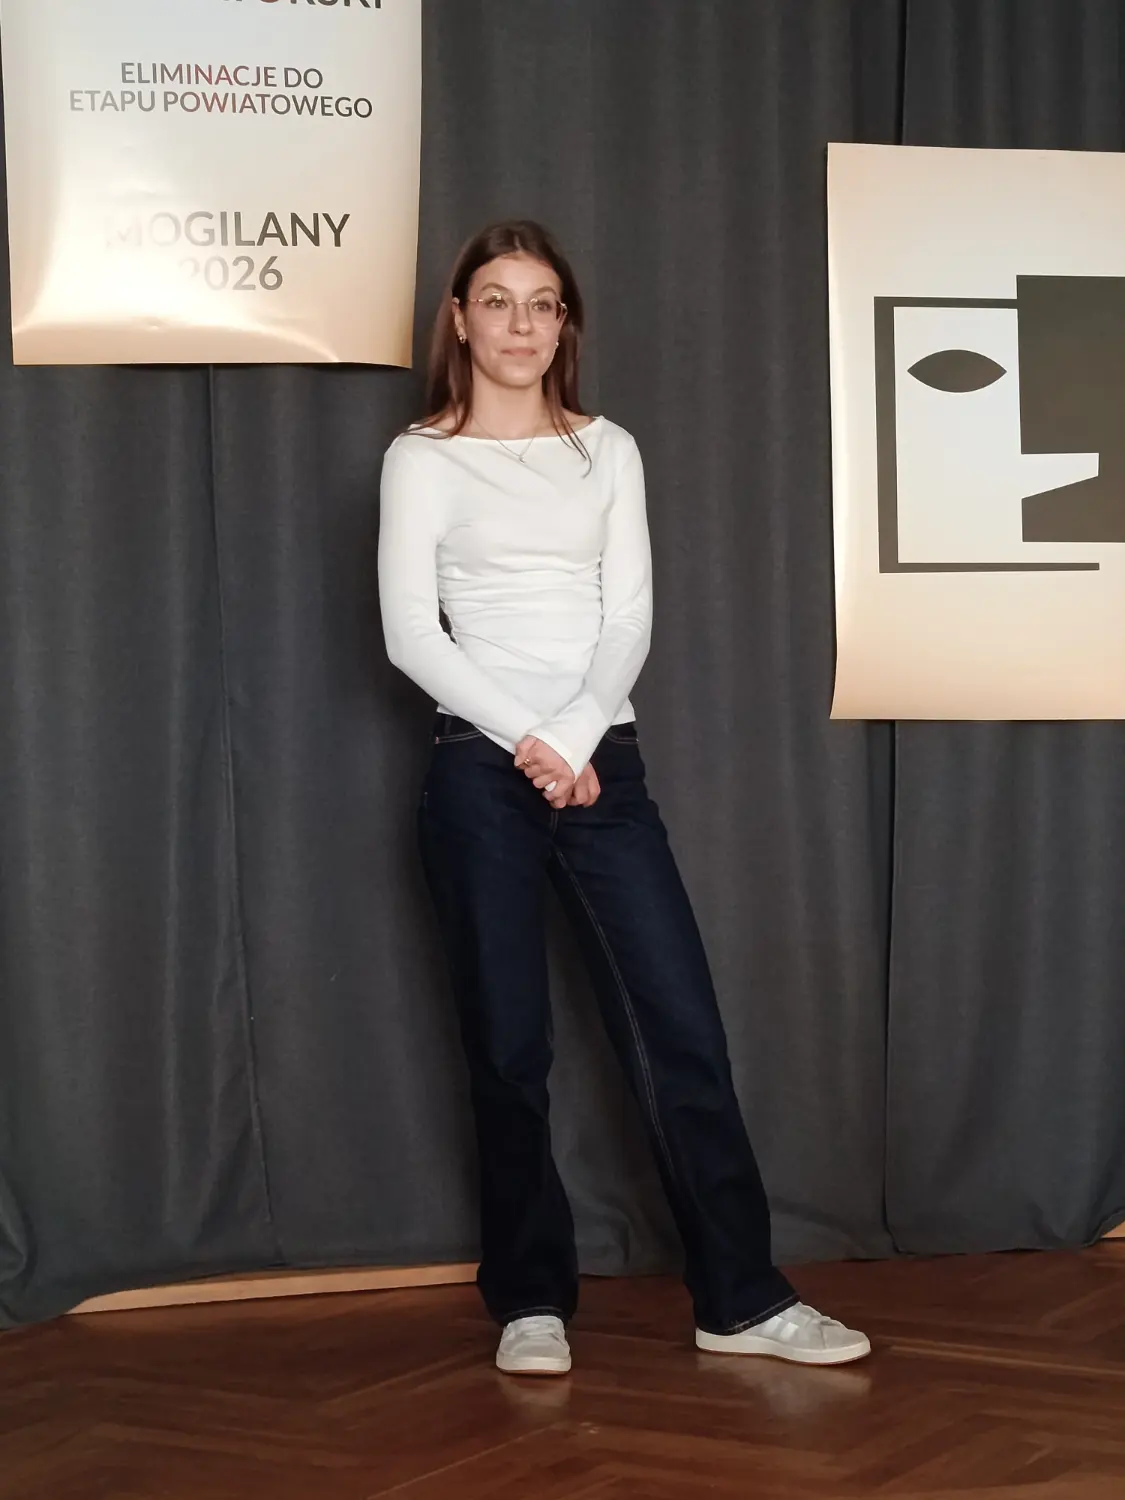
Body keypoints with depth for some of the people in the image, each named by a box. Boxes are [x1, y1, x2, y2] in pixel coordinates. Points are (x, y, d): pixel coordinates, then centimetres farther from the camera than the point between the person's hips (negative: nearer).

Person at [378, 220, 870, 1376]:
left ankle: (741, 1299, 5)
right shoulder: (422, 459, 3)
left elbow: (630, 618, 3)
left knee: (681, 1027, -2)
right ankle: (532, 1299, 15)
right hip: (481, 767, -2)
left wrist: (575, 737, -13)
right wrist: (528, 740, -14)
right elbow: (410, 634, -5)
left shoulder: (608, 452, 11)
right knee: (509, 1045, 3)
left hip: (605, 761, 3)